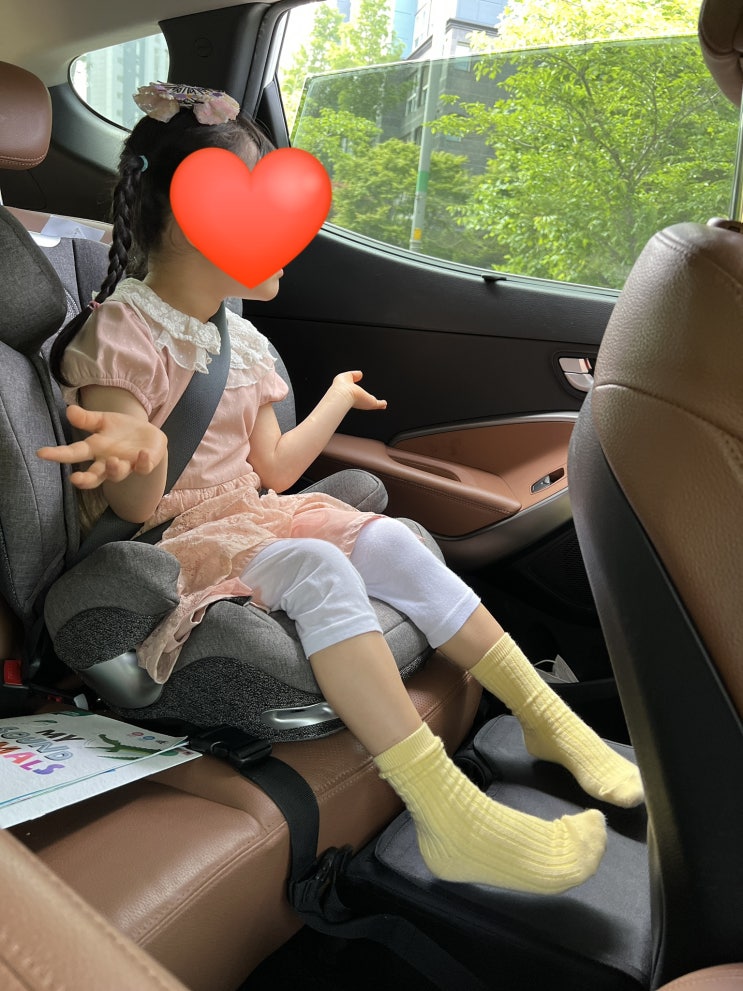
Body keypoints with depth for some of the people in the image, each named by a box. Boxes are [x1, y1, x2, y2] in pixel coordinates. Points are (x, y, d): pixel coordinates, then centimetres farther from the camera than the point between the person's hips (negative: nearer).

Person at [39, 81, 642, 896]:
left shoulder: (238, 339, 12)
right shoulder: (121, 333, -13)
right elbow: (134, 509, -20)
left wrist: (336, 401, 25)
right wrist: (142, 452, -43)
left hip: (248, 520, 8)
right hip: (166, 549, -7)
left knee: (387, 540, -14)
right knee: (315, 568, -33)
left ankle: (548, 718, -6)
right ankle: (448, 815, -35)